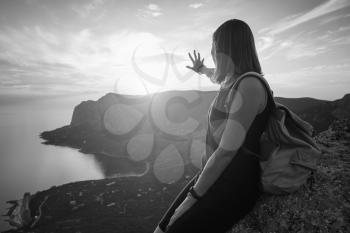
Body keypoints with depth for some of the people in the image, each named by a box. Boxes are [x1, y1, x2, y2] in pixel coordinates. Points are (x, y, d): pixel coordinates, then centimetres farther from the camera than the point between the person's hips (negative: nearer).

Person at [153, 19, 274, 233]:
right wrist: (203, 69, 56)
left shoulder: (249, 86, -19)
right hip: (214, 174, 8)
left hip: (235, 186, -8)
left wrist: (192, 197, -15)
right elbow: (218, 77, 37)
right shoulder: (234, 80, 9)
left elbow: (226, 151, -23)